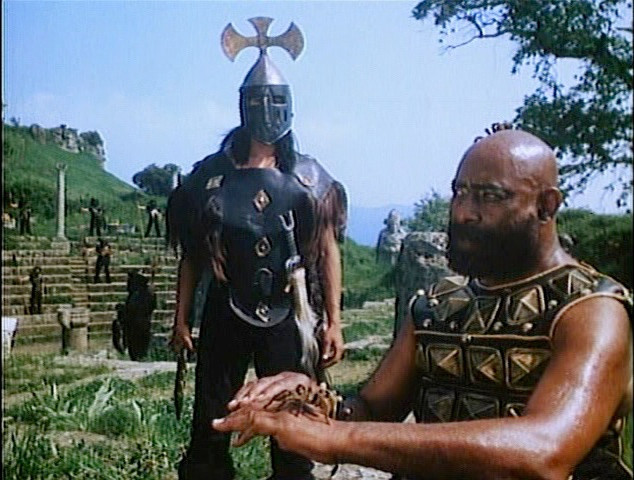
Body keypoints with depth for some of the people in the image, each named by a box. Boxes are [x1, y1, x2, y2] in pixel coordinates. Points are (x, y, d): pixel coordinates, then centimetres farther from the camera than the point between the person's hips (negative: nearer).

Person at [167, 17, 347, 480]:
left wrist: (334, 322, -5)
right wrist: (182, 317, 4)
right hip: (226, 313, 1)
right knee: (210, 424, 8)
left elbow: (328, 251, 0)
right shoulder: (210, 175, 3)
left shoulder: (308, 178, 1)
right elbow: (193, 254, 7)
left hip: (287, 316, -1)